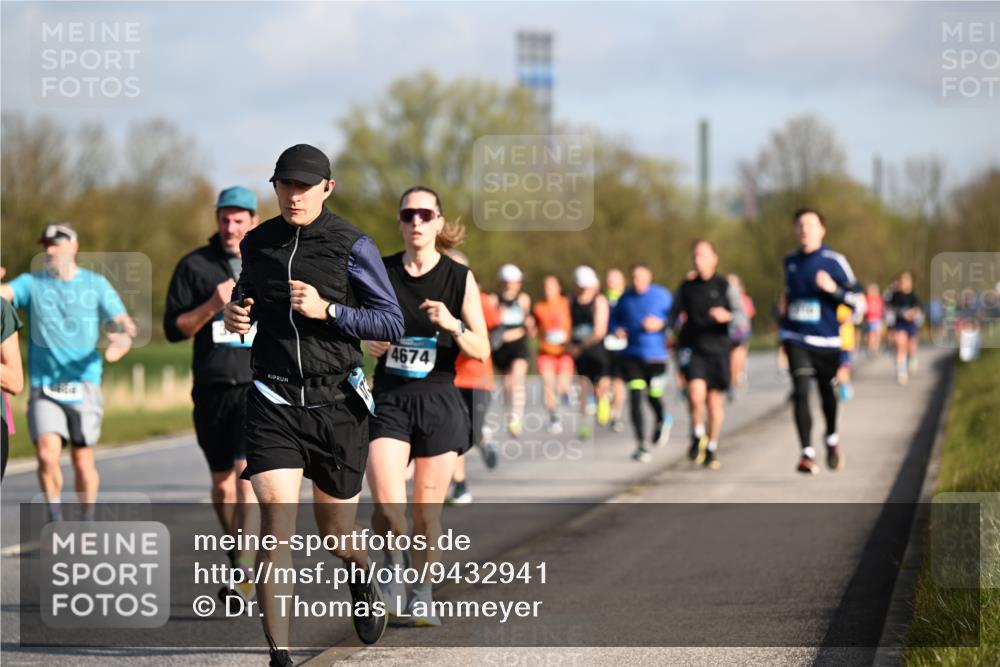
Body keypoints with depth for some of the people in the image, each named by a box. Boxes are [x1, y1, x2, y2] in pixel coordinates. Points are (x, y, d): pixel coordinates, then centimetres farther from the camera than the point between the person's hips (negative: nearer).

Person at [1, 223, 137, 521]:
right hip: (44, 389, 0)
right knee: (47, 454, -17)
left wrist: (124, 338, -23)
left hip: (84, 386, 0)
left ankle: (87, 522, 21)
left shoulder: (96, 284, 7)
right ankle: (55, 516, 4)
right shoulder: (32, 283, 6)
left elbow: (124, 323, 1)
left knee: (83, 460, 2)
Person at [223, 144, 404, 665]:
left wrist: (327, 310, -18)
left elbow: (392, 322, -5)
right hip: (273, 401, 1)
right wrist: (235, 314, 2)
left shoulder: (352, 246, -5)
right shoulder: (257, 243, 6)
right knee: (276, 524, -16)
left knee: (337, 537, 12)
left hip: (336, 403, -1)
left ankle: (362, 581, 49)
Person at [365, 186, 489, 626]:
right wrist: (369, 342, -7)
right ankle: (392, 569, 15)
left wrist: (453, 325, -19)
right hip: (389, 399, 0)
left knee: (427, 512, 4)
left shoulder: (459, 278, 0)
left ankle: (421, 595, 23)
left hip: (439, 400, 0)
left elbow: (482, 351, -1)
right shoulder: (379, 272, 4)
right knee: (388, 507, -16)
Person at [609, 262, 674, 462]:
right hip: (632, 355, 1)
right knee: (635, 398, -10)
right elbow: (615, 318, 17)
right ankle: (641, 445, -6)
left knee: (654, 397, 5)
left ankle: (662, 420, 42)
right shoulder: (625, 298, 5)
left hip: (656, 354, -1)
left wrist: (661, 323, -19)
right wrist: (617, 329, -4)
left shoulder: (662, 295, -3)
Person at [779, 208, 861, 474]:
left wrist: (833, 289, -22)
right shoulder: (790, 261, 10)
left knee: (827, 390, 13)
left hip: (825, 340, -2)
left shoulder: (834, 261, -5)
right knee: (800, 392, -12)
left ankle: (832, 440, 39)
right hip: (795, 338, 2)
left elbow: (856, 299, -6)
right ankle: (807, 453, -13)